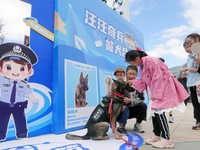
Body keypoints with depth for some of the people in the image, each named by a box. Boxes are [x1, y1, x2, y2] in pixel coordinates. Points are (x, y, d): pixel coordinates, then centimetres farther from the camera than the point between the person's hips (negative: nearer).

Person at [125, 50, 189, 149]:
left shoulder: (151, 61, -22)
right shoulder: (142, 65, 9)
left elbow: (158, 78, -23)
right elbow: (144, 80, 15)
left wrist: (154, 94, -20)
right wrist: (133, 82, 8)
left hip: (164, 87, -10)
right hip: (157, 90, 10)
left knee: (159, 111, -12)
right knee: (154, 111, 10)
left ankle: (167, 140, -1)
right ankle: (157, 136, 21)